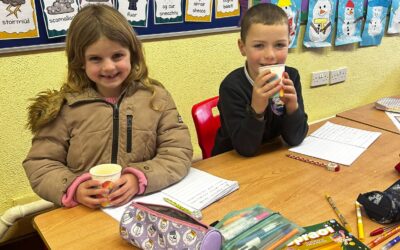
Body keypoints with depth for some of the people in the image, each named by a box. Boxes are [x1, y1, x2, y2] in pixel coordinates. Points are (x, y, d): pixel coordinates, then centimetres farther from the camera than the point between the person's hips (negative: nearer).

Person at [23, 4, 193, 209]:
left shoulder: (156, 97, 0)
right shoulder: (65, 106, -1)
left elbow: (179, 153, -3)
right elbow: (40, 163, 2)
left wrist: (141, 178, -19)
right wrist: (73, 188, -15)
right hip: (84, 212, 1)